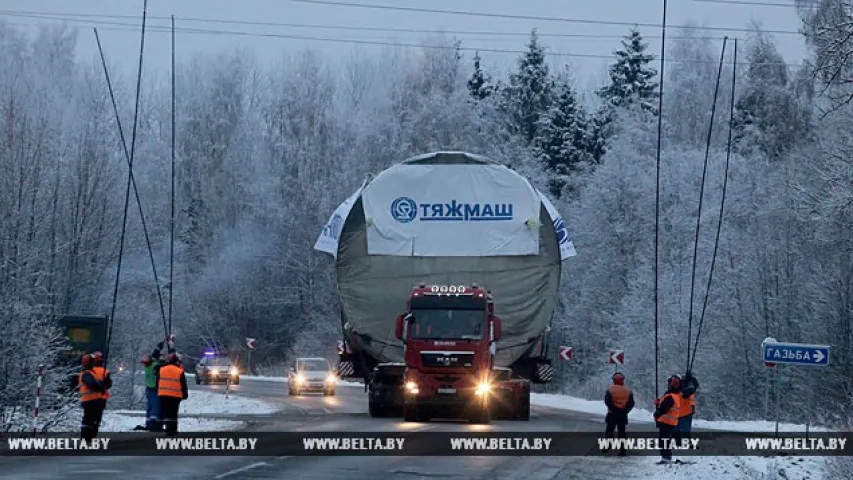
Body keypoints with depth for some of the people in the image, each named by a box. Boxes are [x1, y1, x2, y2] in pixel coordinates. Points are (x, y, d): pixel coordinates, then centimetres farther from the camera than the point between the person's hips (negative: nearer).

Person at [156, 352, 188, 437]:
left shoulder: (161, 370, 3)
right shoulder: (180, 371, -5)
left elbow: (157, 382, 11)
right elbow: (183, 385, 0)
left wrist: (158, 392, 21)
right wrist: (185, 394, 11)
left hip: (163, 395, 2)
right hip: (176, 395, -1)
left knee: (166, 413, 5)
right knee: (173, 413, 8)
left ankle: (169, 430, -2)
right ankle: (173, 429, 10)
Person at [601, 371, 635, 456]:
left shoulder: (610, 389, -7)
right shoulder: (628, 390, 2)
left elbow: (607, 401, -16)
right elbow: (631, 403, -2)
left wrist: (614, 409, -12)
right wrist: (625, 410, -6)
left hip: (612, 414, -2)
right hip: (623, 415, 3)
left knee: (609, 431, 9)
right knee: (622, 432, 8)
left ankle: (606, 447, 1)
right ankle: (622, 450, 5)